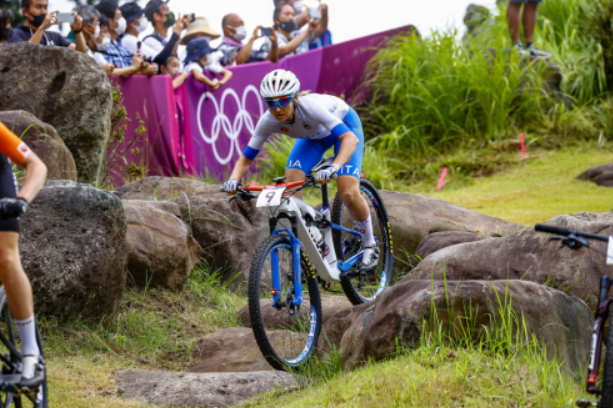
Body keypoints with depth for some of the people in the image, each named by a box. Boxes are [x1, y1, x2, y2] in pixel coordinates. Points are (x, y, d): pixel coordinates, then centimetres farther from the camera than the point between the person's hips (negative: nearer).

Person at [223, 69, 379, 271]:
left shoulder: (310, 107, -42)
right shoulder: (268, 121, -28)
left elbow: (351, 139, -51)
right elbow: (246, 158, -19)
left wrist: (333, 168, -67)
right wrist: (234, 180, -40)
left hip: (345, 125, -5)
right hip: (313, 136, 5)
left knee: (348, 193, -22)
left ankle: (369, 245, 4)